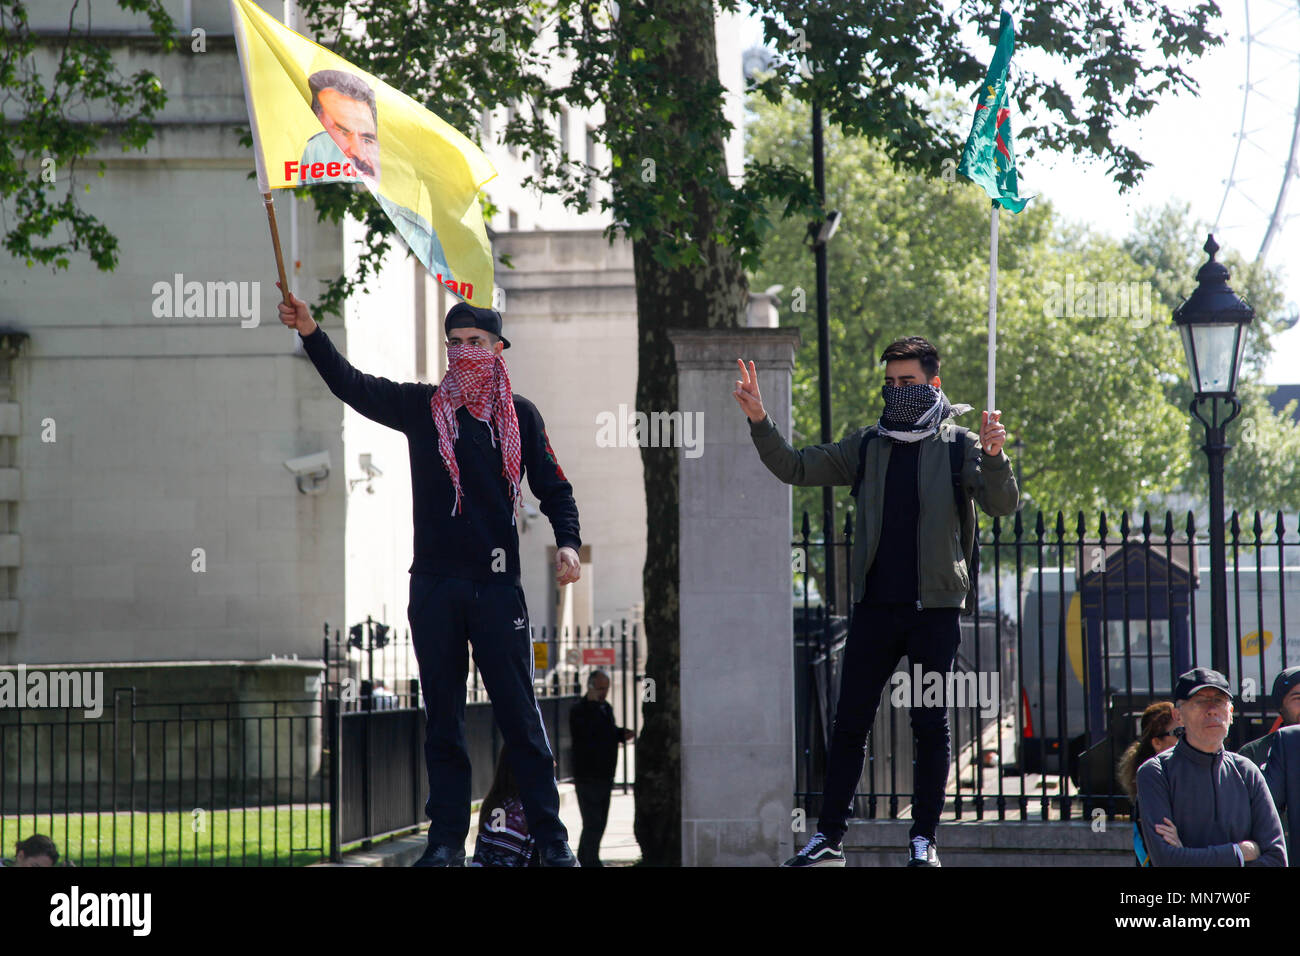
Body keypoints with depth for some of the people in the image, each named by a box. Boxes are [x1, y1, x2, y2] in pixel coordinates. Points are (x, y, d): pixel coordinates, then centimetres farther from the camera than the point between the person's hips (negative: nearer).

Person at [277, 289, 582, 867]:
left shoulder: (520, 416, 8)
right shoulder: (421, 407, 8)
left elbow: (553, 488, 9)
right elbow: (352, 385, -2)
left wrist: (567, 541, -9)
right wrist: (311, 334, -16)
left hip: (498, 585, -1)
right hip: (434, 585, 1)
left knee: (520, 714, -1)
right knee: (442, 718, 5)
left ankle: (551, 839, 3)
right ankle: (447, 840, 10)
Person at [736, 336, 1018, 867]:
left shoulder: (958, 445, 2)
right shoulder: (867, 446, 11)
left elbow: (1003, 504, -9)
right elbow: (796, 469, 10)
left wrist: (993, 456, -28)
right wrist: (760, 423, -5)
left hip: (935, 607, -3)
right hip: (875, 604, 3)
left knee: (930, 725, 1)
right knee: (849, 723, 2)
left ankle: (924, 839, 7)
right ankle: (829, 837, 5)